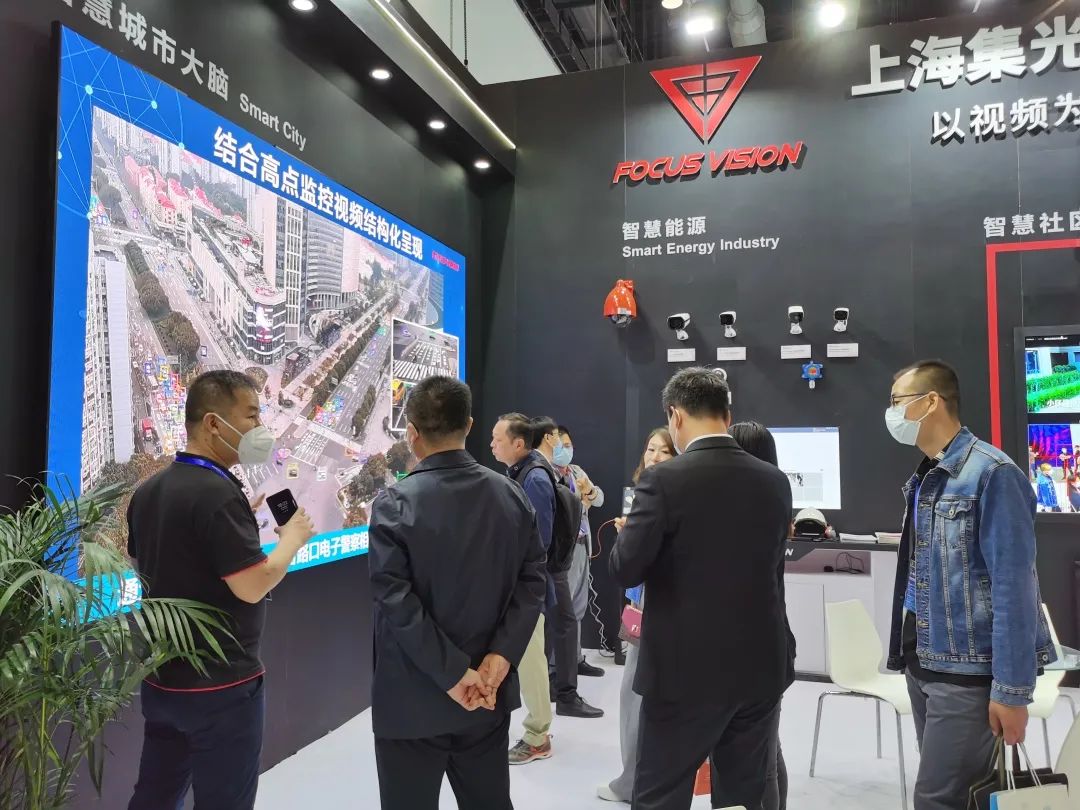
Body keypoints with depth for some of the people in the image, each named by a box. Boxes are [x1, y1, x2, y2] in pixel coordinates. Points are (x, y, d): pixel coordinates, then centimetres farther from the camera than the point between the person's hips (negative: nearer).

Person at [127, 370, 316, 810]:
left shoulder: (149, 490, 5)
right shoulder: (218, 493, -23)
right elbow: (251, 587, -25)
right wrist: (293, 537, -9)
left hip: (161, 677, 8)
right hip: (219, 683, -8)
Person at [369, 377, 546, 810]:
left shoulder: (394, 505, -15)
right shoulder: (512, 496, -1)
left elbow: (396, 603, -20)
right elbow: (532, 582, -5)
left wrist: (454, 674, -16)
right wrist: (499, 657, -10)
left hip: (413, 701, -4)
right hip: (490, 694, 5)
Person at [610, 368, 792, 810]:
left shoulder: (665, 480, -15)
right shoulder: (775, 481, 1)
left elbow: (624, 570, -14)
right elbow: (772, 566, 12)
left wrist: (630, 529, 6)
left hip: (686, 669, -5)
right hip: (760, 666, 5)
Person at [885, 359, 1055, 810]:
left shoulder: (992, 475, -15)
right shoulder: (923, 479, 8)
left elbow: (1013, 587, -18)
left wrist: (1012, 689, -18)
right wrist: (907, 650, 15)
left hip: (966, 671, -7)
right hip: (922, 664, 8)